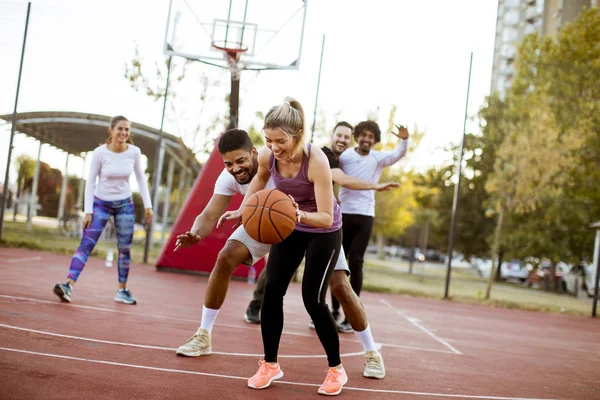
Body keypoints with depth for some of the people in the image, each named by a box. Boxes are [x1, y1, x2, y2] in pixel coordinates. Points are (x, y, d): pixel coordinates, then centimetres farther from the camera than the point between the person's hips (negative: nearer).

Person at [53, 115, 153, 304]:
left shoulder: (134, 152, -8)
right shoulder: (100, 152, -15)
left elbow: (140, 178, 5)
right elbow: (90, 182, -10)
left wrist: (147, 205, 3)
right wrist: (88, 211, -14)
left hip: (125, 205, 3)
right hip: (101, 203, -2)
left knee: (125, 249, 6)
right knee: (86, 244, -14)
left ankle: (122, 290, 19)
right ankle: (68, 285, -21)